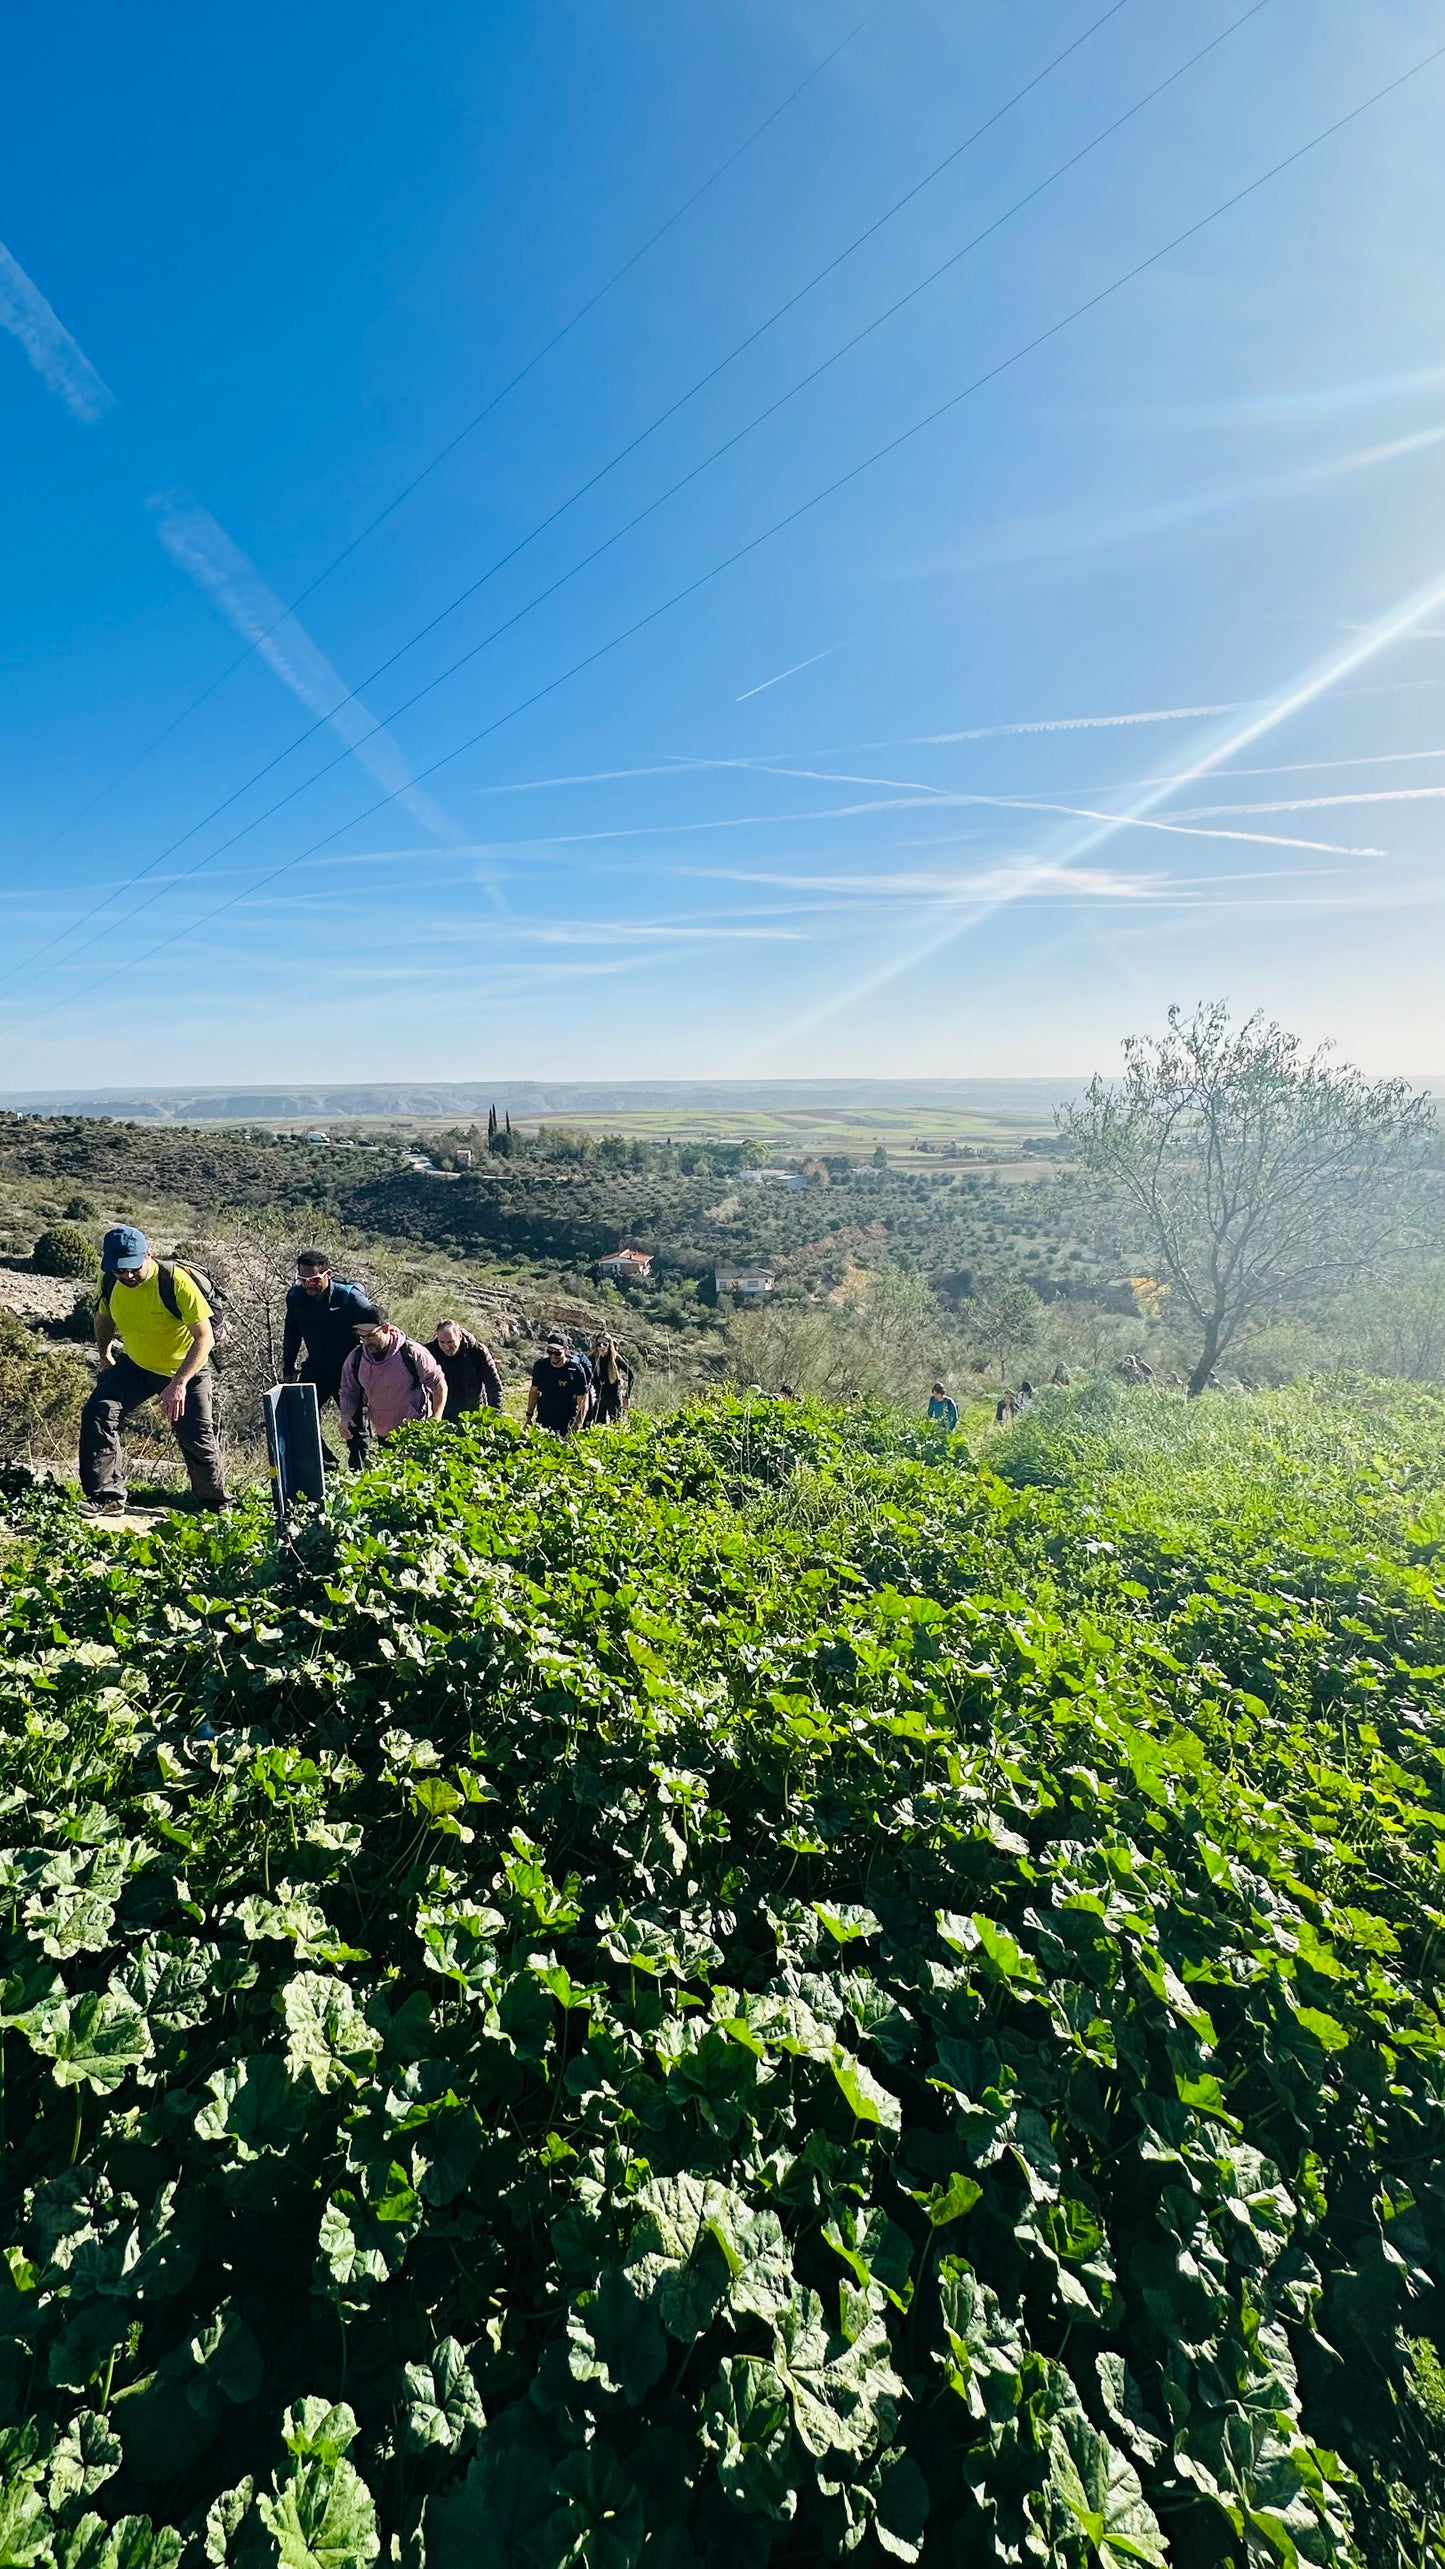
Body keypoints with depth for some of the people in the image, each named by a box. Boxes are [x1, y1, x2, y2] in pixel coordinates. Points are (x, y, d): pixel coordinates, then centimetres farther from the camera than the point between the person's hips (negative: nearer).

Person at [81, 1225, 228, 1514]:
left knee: (197, 1440, -2)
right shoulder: (109, 1281, -13)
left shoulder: (177, 1282, -29)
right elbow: (104, 1318, 11)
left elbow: (205, 1338, -29)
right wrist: (104, 1357, 10)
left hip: (186, 1369, -4)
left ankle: (216, 1507, 20)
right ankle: (107, 1498, -7)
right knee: (97, 1413, -16)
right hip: (134, 1365, 4)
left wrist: (179, 1384, -35)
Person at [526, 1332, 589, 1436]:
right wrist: (529, 1418, 6)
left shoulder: (575, 1370, -14)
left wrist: (577, 1426, -21)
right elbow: (534, 1391, 8)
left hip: (566, 1424, -3)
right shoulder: (540, 1365, -4)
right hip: (543, 1421, 3)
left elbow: (582, 1402, -12)